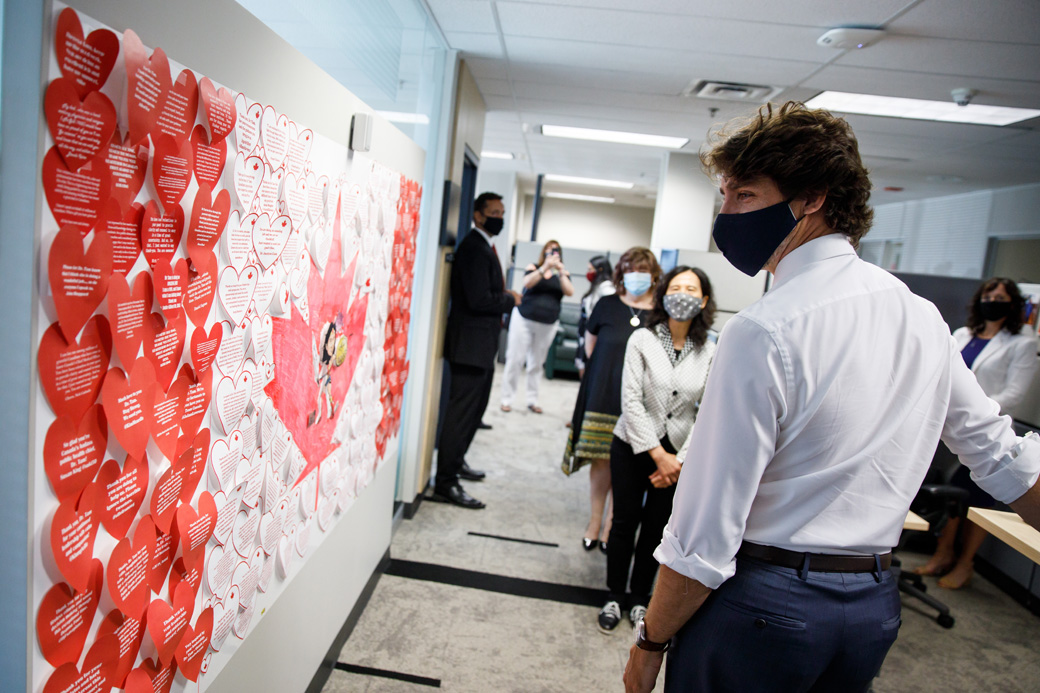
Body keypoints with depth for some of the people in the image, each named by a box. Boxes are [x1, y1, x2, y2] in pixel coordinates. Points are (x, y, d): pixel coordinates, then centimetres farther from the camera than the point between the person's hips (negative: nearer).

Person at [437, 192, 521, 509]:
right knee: (462, 411, -6)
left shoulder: (484, 247, 17)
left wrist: (504, 297, 3)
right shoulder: (474, 248, -17)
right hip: (470, 343, -11)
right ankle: (445, 483, 2)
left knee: (474, 408, 22)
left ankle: (455, 461, 38)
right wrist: (511, 298, -10)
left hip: (481, 344, 11)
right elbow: (479, 299, -25)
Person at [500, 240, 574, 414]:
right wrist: (546, 267, -24)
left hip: (548, 325, 2)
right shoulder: (533, 268, 2)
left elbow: (570, 292, -9)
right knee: (515, 360, -3)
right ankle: (507, 399, 4)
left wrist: (561, 272, -17)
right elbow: (527, 283, -17)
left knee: (537, 363, 9)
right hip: (524, 319, -2)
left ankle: (532, 400, 17)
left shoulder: (563, 274, 7)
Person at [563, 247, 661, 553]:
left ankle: (611, 527, 19)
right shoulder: (608, 305, 2)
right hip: (603, 397, 1)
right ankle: (595, 522, 22)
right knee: (601, 461, 6)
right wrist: (603, 370, 10)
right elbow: (590, 340, 15)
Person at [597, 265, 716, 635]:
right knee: (625, 522, 6)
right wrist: (657, 454, -14)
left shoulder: (709, 352, -4)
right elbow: (631, 400, -13)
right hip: (633, 446, -1)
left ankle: (639, 598, 31)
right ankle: (615, 597, 26)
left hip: (677, 455, 2)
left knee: (656, 528, 11)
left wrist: (681, 460, -10)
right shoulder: (642, 340, -10)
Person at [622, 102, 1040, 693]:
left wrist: (651, 643, -9)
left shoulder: (764, 333, -22)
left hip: (762, 602, -7)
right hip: (876, 607, 7)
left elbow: (704, 539, -21)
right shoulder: (924, 317, 2)